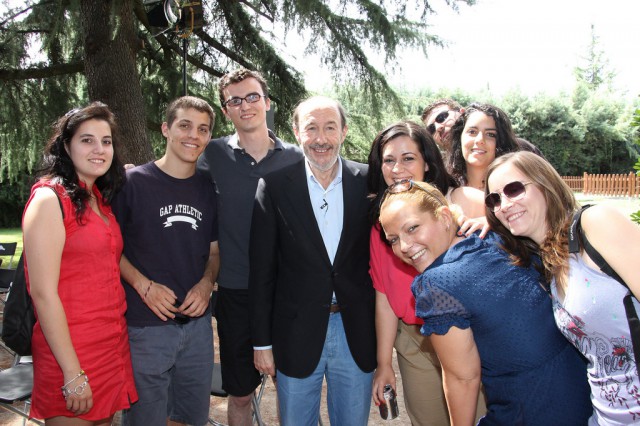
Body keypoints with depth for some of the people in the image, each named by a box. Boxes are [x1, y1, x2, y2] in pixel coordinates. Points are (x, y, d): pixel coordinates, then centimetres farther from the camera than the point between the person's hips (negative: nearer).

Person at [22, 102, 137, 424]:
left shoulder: (101, 199, 10)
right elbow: (43, 292, -17)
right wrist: (73, 373, -17)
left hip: (114, 346, 7)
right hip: (69, 352, -7)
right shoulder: (49, 198, -12)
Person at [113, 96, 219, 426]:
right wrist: (143, 285, -15)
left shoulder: (208, 189, 6)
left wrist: (207, 283, -6)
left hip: (197, 322, 4)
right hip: (145, 325, -4)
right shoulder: (133, 182, -7)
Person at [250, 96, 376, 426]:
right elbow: (261, 269, -4)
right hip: (297, 333, -1)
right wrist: (262, 341, -3)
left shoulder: (367, 182, -3)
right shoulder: (275, 185, -7)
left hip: (357, 334, 1)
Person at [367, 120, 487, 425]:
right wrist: (383, 364, 6)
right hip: (415, 346, 3)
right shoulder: (382, 220, 0)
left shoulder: (464, 201, -11)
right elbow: (383, 294, 3)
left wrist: (491, 226, -38)